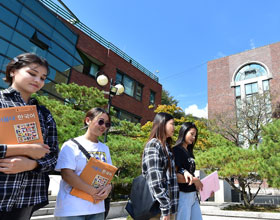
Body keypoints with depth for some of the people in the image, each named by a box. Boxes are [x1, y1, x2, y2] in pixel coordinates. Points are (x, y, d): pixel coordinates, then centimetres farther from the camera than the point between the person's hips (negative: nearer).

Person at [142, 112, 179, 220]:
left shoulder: (166, 146, 14)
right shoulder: (153, 145, -13)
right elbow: (155, 179, -19)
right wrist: (165, 208, -20)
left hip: (170, 202, 8)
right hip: (157, 203, -8)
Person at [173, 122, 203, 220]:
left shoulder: (189, 152, 14)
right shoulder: (176, 150, -12)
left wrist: (200, 183, 4)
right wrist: (194, 180, -15)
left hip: (193, 195, 8)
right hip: (183, 195, -8)